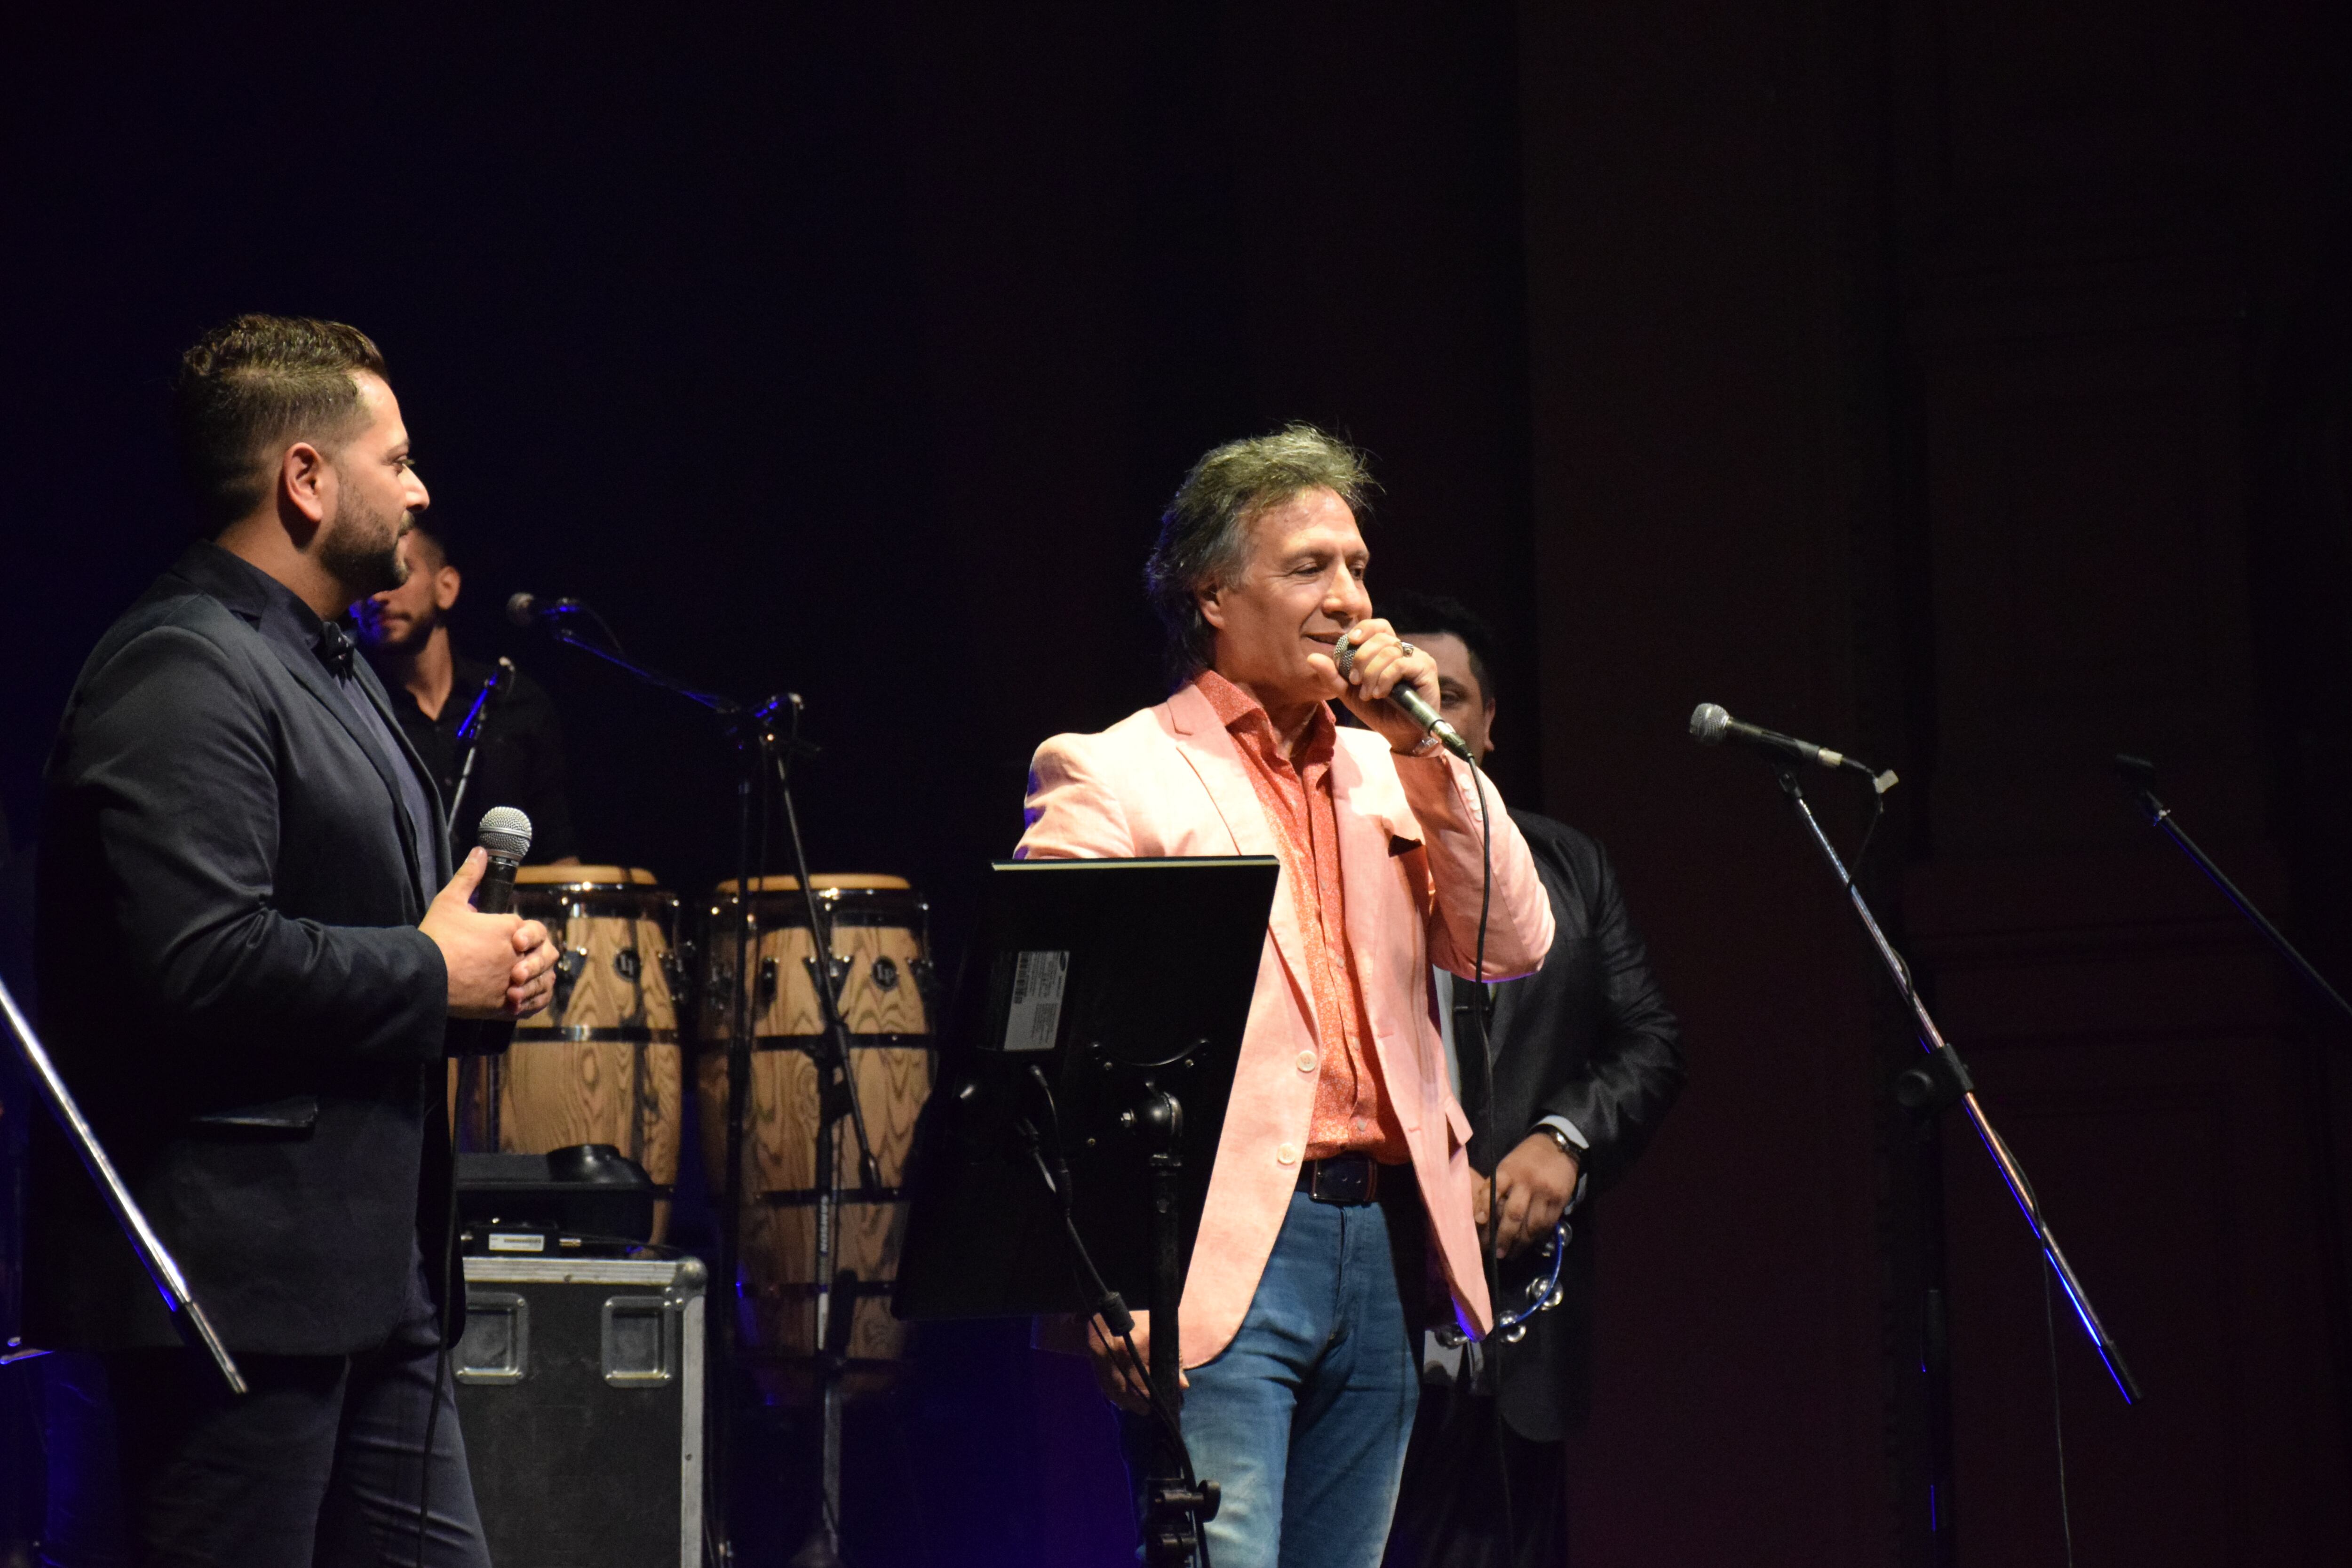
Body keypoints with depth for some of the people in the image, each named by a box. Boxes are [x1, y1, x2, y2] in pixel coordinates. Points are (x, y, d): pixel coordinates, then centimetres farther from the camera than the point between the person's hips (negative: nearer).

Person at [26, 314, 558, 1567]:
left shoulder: (325, 667, 20)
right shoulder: (179, 676, -15)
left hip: (368, 1275, 10)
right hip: (235, 1281, -10)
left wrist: (483, 956, 8)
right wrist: (435, 974, -14)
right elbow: (203, 964, -27)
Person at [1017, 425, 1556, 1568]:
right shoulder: (1114, 777, -2)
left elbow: (1513, 948, 9)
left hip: (1381, 1246, 6)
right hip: (1223, 1256, -6)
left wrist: (1424, 758, 0)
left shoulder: (1384, 773, 17)